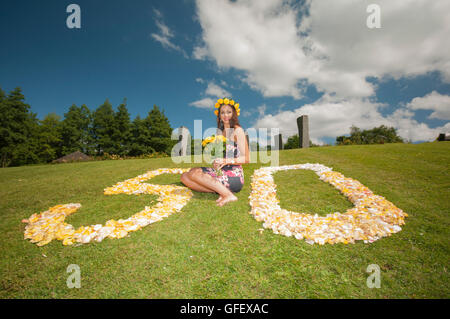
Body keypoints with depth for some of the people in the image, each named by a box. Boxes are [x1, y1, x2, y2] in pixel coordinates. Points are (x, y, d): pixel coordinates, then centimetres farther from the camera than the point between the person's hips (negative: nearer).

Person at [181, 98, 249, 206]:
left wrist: (227, 161, -22)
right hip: (221, 173, 8)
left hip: (234, 177, -8)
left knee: (194, 172, -22)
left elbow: (246, 158, -8)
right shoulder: (220, 132, 17)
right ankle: (222, 190, -13)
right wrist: (216, 163, -2)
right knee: (185, 176, -4)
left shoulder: (237, 130, -4)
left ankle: (228, 194, -20)